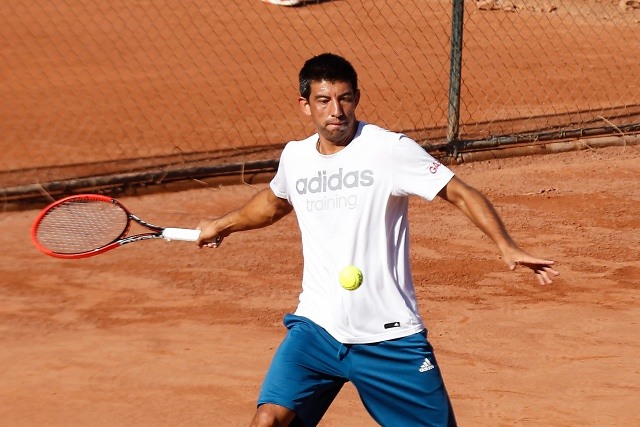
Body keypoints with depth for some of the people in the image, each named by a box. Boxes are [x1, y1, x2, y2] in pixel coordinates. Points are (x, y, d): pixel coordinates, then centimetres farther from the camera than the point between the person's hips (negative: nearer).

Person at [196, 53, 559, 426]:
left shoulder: (390, 149, -9)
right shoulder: (295, 157, 7)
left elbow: (462, 194, -13)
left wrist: (506, 246, -27)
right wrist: (223, 225, 38)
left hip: (390, 337, -3)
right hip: (316, 328, 3)